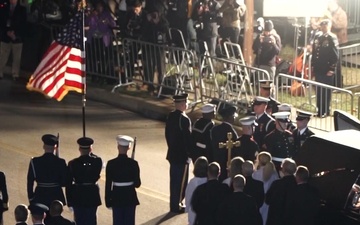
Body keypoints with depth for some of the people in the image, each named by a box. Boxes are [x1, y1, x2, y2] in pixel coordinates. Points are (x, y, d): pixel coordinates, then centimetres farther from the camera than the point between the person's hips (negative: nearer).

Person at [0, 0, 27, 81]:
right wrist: (7, 32, -10)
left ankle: (15, 74, 8)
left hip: (17, 38, -1)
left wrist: (15, 33, -10)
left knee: (17, 58, 0)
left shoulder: (22, 10, 1)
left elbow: (23, 25, 0)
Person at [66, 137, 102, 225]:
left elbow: (69, 184, -5)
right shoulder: (97, 161, -8)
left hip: (78, 196, -1)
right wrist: (91, 154, 16)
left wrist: (69, 202, 3)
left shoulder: (72, 163, -9)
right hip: (92, 195, 1)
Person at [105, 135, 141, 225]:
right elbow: (137, 184, -6)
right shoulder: (133, 163, -10)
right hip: (130, 198, 0)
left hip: (117, 198, 0)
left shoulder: (111, 164, -11)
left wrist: (108, 201, 3)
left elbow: (108, 185, -7)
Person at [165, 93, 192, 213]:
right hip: (182, 155, -9)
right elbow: (188, 137, -20)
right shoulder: (184, 119, -22)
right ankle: (177, 206, 6)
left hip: (172, 154, 9)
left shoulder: (170, 116, 5)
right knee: (181, 181, 1)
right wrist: (190, 153, -8)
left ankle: (174, 204, 25)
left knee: (174, 180, 16)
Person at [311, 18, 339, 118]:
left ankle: (326, 111, 8)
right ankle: (320, 110, 19)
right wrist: (313, 65, 11)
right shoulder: (318, 37, 10)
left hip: (327, 70, -6)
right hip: (318, 69, 6)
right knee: (319, 90, 11)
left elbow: (335, 55, -12)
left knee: (326, 91, 1)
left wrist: (331, 69, -15)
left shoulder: (332, 38, -9)